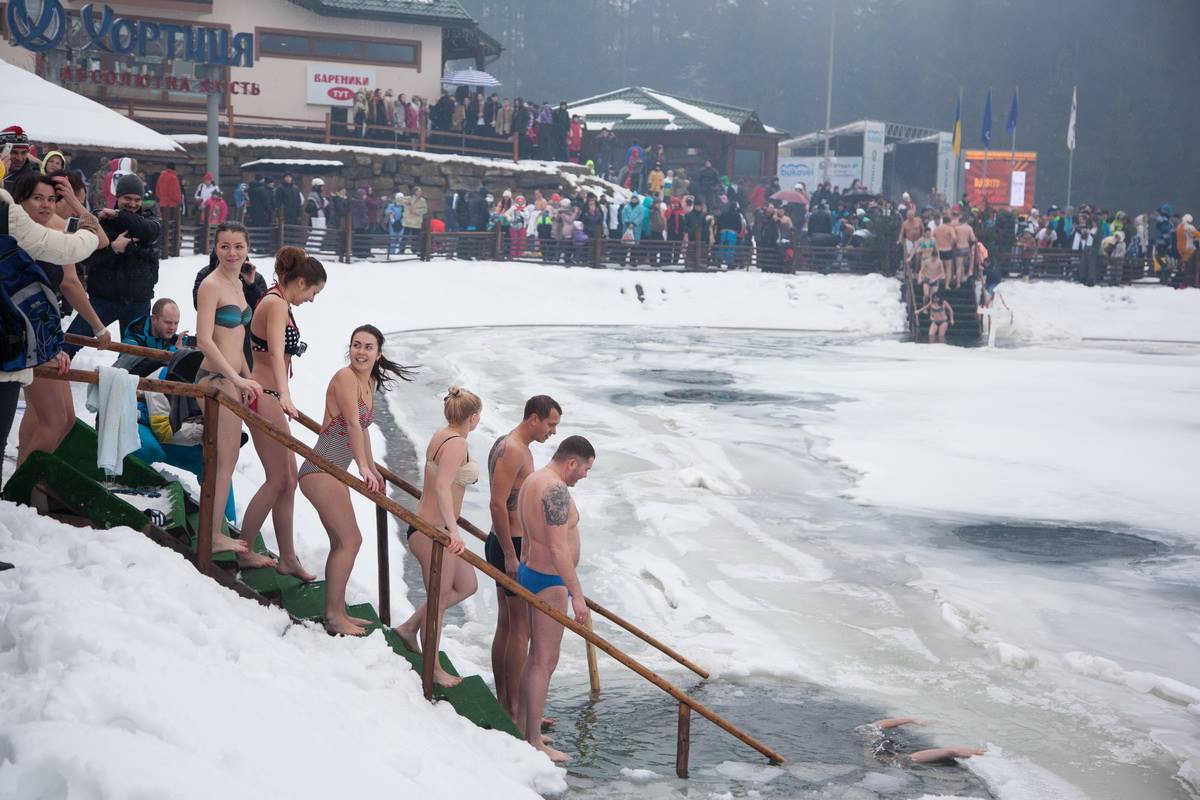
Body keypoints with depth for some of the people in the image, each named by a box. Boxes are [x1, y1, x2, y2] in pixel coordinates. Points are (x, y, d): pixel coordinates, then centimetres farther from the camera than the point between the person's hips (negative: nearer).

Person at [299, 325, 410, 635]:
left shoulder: (370, 383, 13)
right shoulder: (345, 377, -15)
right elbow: (352, 424, -26)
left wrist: (373, 469, 31)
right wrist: (364, 468, -33)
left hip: (333, 472, 10)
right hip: (322, 470, -10)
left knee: (340, 543, 15)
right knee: (351, 540, -8)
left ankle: (336, 613, 23)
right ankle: (334, 616, -2)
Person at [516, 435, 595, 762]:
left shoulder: (533, 480, 12)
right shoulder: (556, 489, -21)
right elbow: (559, 548, -27)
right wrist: (577, 594, -25)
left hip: (530, 571, 11)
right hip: (549, 580, -11)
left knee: (536, 656, 18)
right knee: (545, 661, -5)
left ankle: (523, 727, 26)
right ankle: (534, 742, -1)